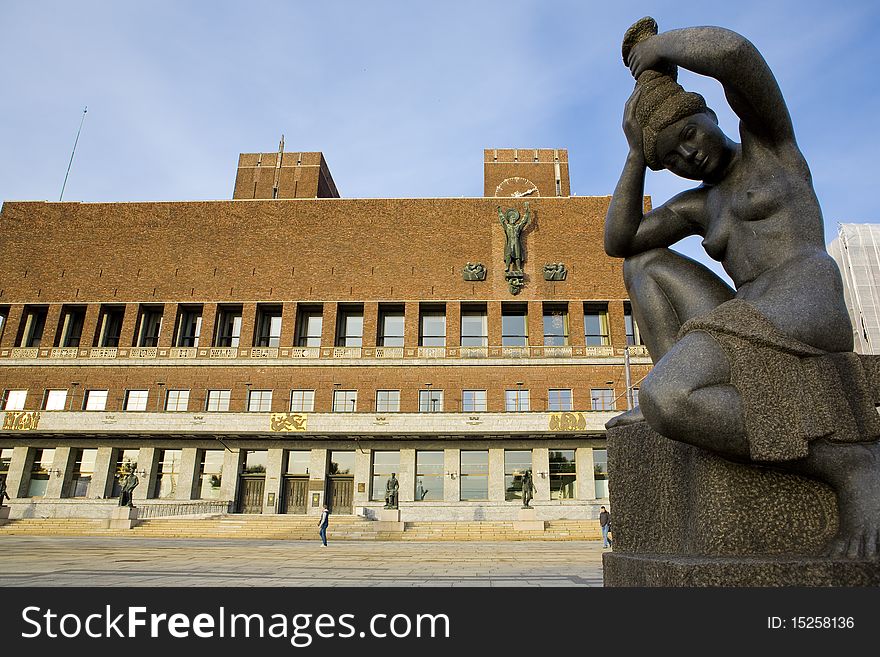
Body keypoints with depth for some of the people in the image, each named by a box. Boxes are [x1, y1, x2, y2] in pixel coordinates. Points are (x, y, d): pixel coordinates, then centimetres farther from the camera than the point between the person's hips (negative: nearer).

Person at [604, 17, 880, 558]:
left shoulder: (769, 138, 11)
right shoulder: (696, 205, 25)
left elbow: (735, 51, -10)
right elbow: (617, 240, 12)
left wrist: (656, 46, 8)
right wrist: (638, 153, 18)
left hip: (805, 304, -8)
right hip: (750, 327, 8)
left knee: (663, 399, -29)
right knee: (642, 261, 12)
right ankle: (676, 396, -8)